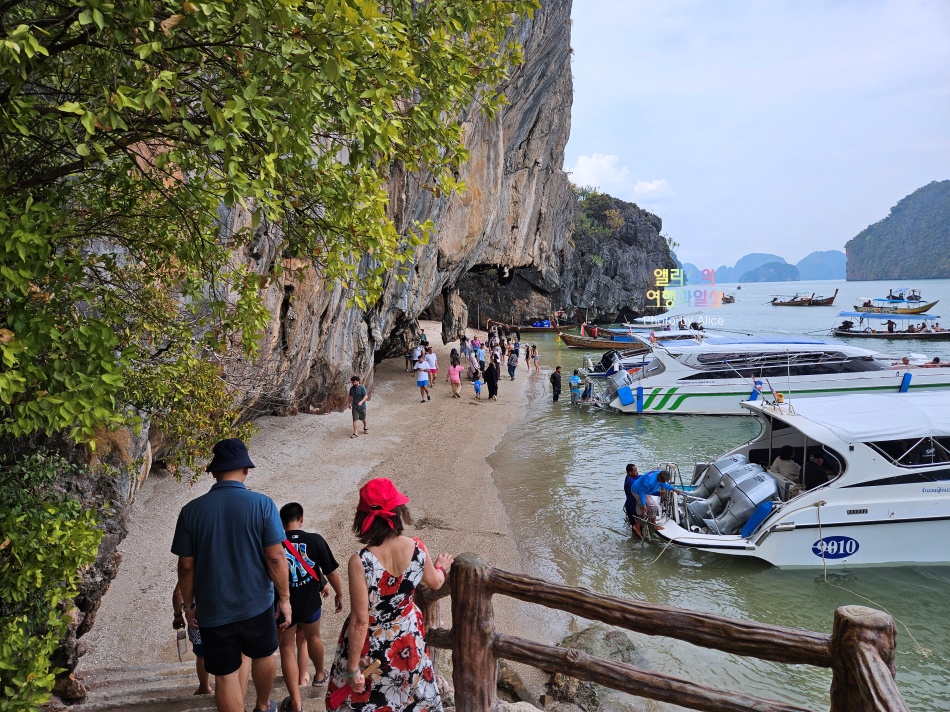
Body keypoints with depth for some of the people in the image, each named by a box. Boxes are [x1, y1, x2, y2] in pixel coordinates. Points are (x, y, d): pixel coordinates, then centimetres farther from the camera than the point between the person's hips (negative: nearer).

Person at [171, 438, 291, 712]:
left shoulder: (191, 510, -7)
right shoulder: (262, 504, -13)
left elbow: (186, 566, -3)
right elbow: (275, 557, -13)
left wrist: (189, 604, 11)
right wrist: (284, 598, -2)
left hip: (213, 610, 0)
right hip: (256, 605, 0)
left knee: (225, 675, 12)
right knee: (263, 656, 26)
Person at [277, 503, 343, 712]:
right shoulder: (315, 540, -15)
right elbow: (331, 572, -9)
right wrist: (339, 594, 7)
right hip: (310, 602, 2)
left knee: (287, 648, 14)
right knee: (313, 638, 28)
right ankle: (320, 675, 53)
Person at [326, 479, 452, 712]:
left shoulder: (360, 562, -30)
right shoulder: (417, 548, -18)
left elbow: (360, 621, -25)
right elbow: (435, 583, 3)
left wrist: (353, 667, -13)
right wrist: (441, 567, 26)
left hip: (371, 646, -3)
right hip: (408, 639, 3)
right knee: (410, 693, 27)